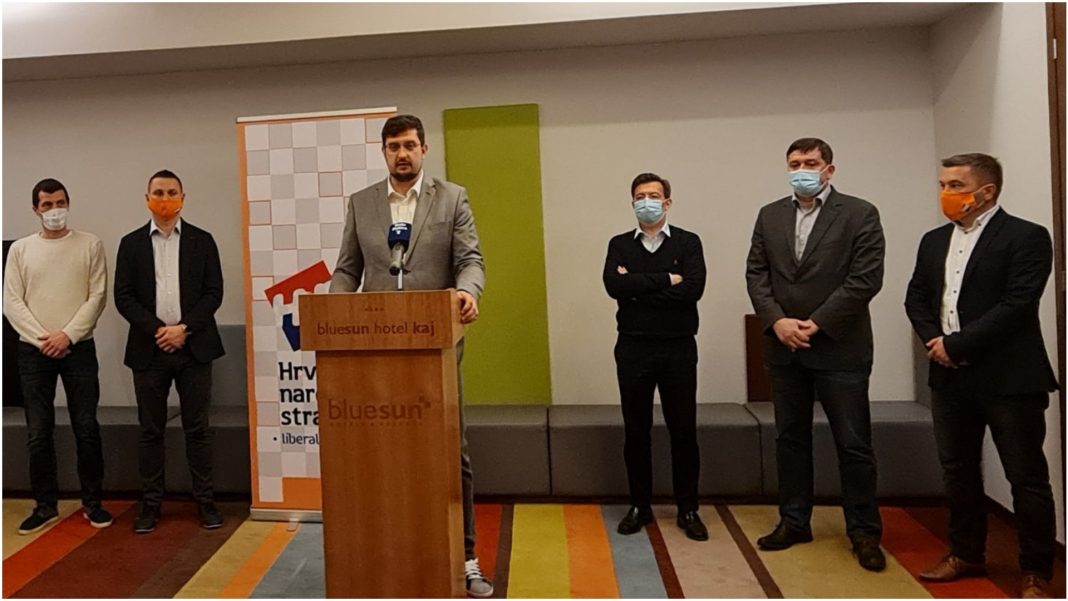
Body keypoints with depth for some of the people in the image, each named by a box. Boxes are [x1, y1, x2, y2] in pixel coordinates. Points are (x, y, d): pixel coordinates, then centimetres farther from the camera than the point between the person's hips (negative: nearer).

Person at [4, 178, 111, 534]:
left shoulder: (89, 244, 2)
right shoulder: (20, 249, 7)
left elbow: (98, 296, -3)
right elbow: (11, 302, 2)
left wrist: (68, 335, -12)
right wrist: (42, 338, -10)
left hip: (79, 348, -1)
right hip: (33, 351, 2)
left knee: (86, 429, 3)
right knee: (38, 433, 6)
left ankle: (92, 502, 15)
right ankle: (46, 505, 19)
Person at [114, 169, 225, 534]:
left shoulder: (202, 241, 6)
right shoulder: (131, 243, 8)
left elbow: (214, 292, 0)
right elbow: (123, 297, 2)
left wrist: (183, 328, -11)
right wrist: (157, 329, -11)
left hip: (193, 347, -1)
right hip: (149, 348, 1)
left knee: (198, 428, 4)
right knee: (151, 430, 7)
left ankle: (205, 501, 12)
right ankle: (150, 503, 16)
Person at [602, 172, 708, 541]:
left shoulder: (688, 242, 2)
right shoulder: (619, 245, 6)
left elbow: (693, 289, -15)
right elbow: (614, 286, -12)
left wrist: (638, 288, -13)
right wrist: (666, 279, -14)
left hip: (679, 348, -1)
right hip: (633, 348, 1)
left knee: (684, 430, 5)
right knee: (636, 431, 8)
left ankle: (688, 509, 19)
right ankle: (640, 506, 22)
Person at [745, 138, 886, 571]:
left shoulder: (859, 214, -2)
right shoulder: (769, 216, 10)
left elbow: (866, 279, -10)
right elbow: (756, 273, 6)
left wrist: (816, 324, -14)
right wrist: (777, 321, -9)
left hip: (839, 347, -4)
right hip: (785, 347, 4)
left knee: (854, 444, 3)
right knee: (790, 438, 12)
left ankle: (864, 532, 18)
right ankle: (794, 522, 25)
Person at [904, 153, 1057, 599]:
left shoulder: (1026, 237, -8)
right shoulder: (934, 240, 13)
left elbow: (1017, 304, -17)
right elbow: (916, 297, 12)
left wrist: (956, 345, -16)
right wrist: (933, 340, -6)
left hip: (1008, 378, -6)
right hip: (950, 377, 7)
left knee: (1027, 477, 4)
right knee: (958, 470, 15)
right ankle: (966, 553, 30)